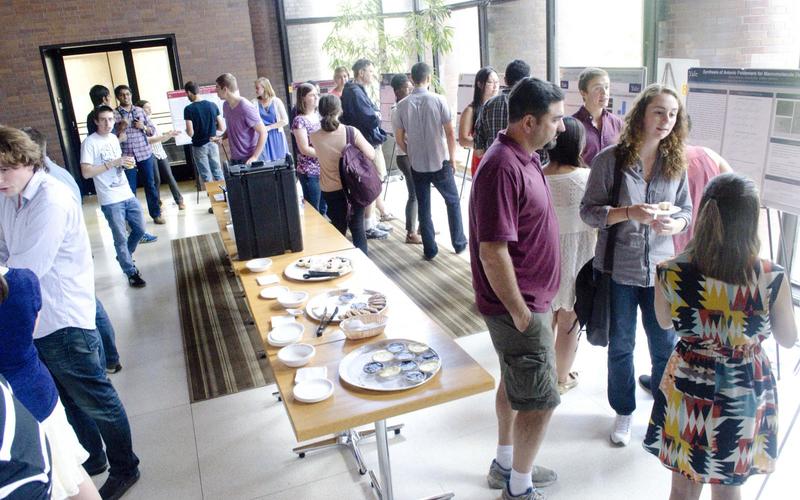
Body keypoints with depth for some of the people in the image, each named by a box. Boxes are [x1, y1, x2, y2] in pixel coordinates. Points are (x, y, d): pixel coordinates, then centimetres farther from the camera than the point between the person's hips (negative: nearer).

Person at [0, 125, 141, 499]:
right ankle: (91, 458, 41)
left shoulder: (51, 200, -20)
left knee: (97, 400, 8)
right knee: (68, 400, 22)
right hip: (31, 320, 8)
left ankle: (124, 469, 26)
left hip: (63, 321, -8)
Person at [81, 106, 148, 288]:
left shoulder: (114, 138, 11)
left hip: (127, 194, 7)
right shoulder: (89, 143, -10)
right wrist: (113, 163, -21)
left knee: (140, 229, 15)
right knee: (121, 238, 1)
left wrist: (126, 163, 0)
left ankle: (124, 258, 39)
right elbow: (86, 172, -16)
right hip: (110, 200, -7)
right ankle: (131, 273, 14)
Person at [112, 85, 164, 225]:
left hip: (145, 153, 2)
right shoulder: (114, 114, -2)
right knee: (130, 188, 4)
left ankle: (156, 214, 20)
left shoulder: (140, 110, 7)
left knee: (150, 185, 9)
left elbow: (153, 131, 10)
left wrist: (143, 127, -9)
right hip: (127, 156, -2)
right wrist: (121, 128, -18)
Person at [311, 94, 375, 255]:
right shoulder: (351, 132, -17)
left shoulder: (315, 137, -12)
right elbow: (371, 155, -11)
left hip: (330, 190, 1)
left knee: (338, 229, 16)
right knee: (357, 226, 12)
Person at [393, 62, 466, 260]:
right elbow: (450, 134, -8)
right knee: (453, 202, 16)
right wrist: (452, 159, 4)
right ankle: (459, 243, 21)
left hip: (417, 165, 2)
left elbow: (400, 140, 1)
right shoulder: (438, 100, -9)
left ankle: (430, 249, 14)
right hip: (440, 162, -1)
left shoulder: (402, 105, -3)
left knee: (423, 207, 10)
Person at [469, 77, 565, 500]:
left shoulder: (523, 157, 7)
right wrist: (520, 312, -19)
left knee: (514, 385, 22)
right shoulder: (503, 168, -26)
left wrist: (530, 304, 18)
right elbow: (493, 252, -28)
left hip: (529, 299, 10)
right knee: (540, 402, 4)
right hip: (519, 306, -10)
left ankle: (505, 465, 41)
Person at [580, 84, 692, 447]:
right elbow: (589, 211, -9)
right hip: (619, 269, -2)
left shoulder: (676, 162, 0)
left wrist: (675, 224, -15)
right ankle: (624, 411, 36)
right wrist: (629, 213, -25)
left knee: (666, 347, 11)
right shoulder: (610, 159, -9)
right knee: (620, 346, 15)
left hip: (661, 269, 2)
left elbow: (686, 210, 8)